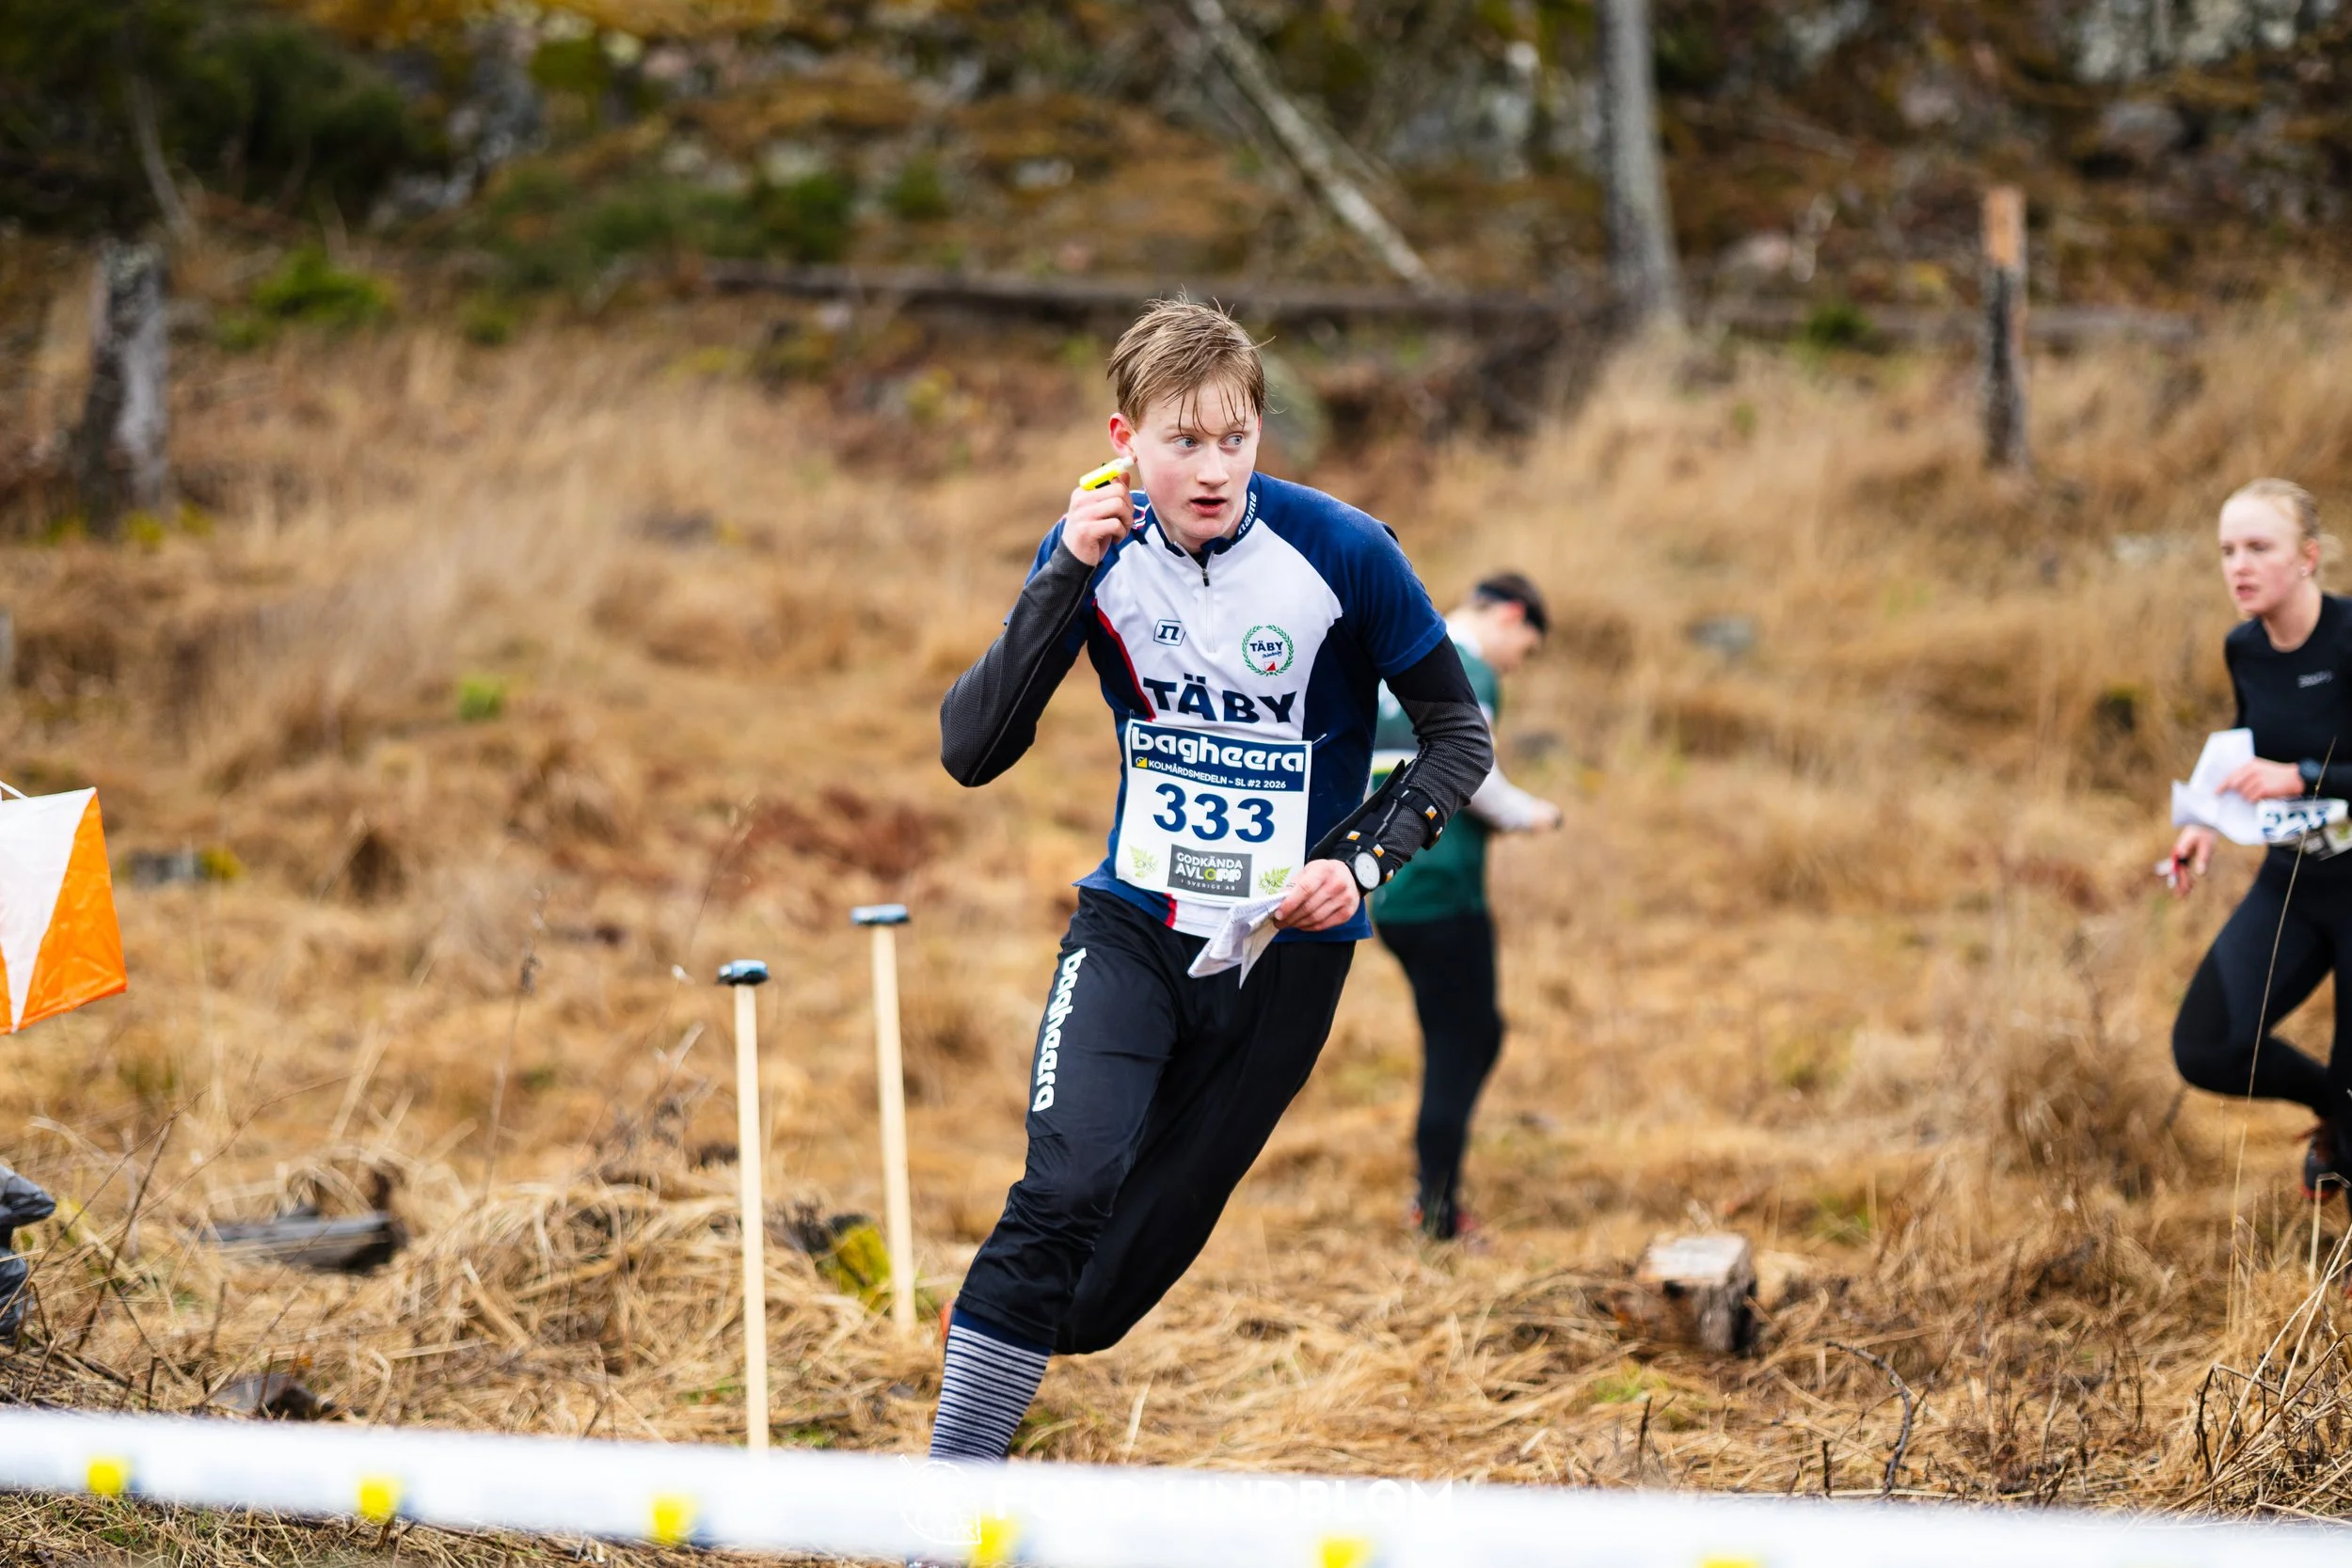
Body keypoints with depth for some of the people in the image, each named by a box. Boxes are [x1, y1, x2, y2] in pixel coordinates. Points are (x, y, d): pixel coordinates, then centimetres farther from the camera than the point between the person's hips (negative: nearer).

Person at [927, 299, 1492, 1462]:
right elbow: (969, 752, -12)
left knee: (1153, 1241, 3)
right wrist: (1066, 579, -22)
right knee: (1066, 1190, -21)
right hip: (1134, 926, 0)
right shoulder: (1099, 551, -7)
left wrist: (1363, 860, -17)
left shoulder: (1343, 554, -13)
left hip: (1290, 949, 0)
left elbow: (1458, 735, -2)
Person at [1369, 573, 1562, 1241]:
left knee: (1477, 1034, 17)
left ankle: (1433, 1192, 15)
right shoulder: (1467, 673, -9)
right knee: (1459, 1047, -1)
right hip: (1440, 887, -9)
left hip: (1383, 886, 9)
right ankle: (1438, 1210, -1)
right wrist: (1525, 813, -4)